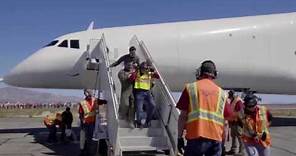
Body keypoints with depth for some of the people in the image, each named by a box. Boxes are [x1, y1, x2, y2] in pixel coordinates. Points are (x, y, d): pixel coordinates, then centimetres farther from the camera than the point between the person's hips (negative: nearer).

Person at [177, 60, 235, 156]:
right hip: (216, 138, 3)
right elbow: (229, 116, 11)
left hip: (195, 136, -2)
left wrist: (180, 137, 6)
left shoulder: (190, 88, 4)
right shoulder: (221, 92, 12)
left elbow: (183, 116, 1)